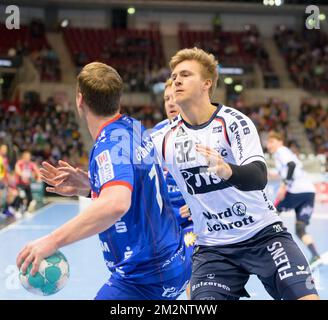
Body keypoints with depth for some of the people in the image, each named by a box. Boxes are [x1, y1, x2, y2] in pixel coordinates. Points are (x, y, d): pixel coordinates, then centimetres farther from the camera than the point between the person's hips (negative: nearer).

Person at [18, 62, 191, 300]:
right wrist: (84, 186, 11)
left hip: (144, 279, -9)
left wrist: (53, 240, -39)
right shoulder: (135, 128, 4)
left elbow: (115, 204, -41)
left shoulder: (109, 145, -22)